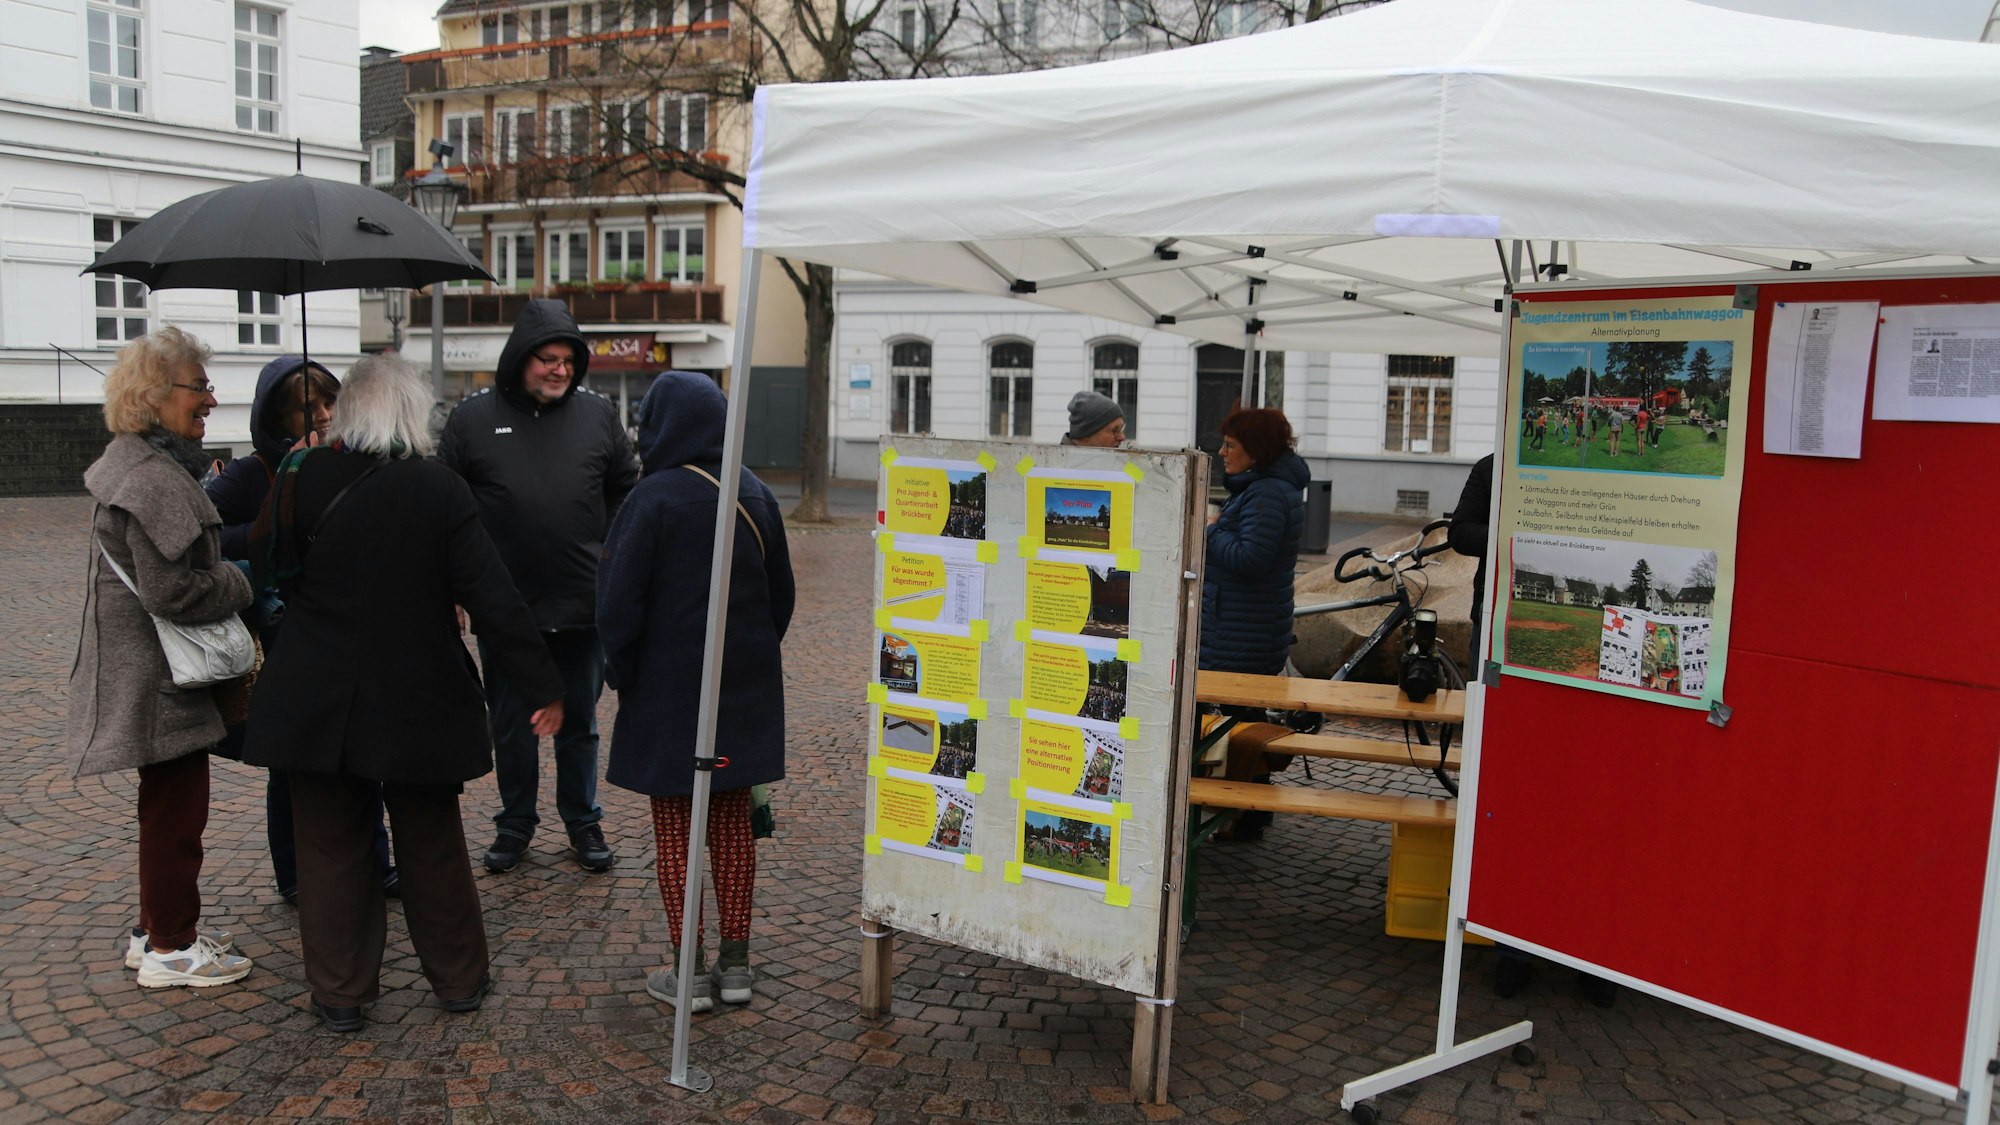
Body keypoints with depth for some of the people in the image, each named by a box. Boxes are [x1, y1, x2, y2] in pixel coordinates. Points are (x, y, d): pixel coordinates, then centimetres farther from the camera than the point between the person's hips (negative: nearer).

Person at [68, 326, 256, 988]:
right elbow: (171, 591, -26)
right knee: (176, 807, 1)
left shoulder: (142, 465, 12)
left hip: (150, 676, 11)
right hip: (163, 677, -11)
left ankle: (156, 928, 33)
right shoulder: (155, 481, -22)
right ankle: (169, 949, 13)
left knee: (168, 804, 20)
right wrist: (239, 585, -11)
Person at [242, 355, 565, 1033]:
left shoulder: (301, 480, -7)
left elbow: (267, 569, 8)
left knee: (330, 845, 12)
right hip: (420, 704, 0)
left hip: (317, 705, 1)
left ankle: (340, 993, 21)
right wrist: (542, 687, -7)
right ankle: (459, 979, 26)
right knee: (432, 845, 14)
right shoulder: (439, 489, -11)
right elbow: (494, 600, -12)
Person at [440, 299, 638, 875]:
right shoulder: (472, 418, 1)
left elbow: (626, 492, 11)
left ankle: (583, 822, 27)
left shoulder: (598, 414, 4)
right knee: (510, 724, 12)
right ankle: (515, 823, 28)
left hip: (583, 604, 1)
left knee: (579, 721, 12)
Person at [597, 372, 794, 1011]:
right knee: (732, 824, 13)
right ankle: (735, 965, 20)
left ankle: (687, 973, 12)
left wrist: (622, 674, 1)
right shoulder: (754, 495, 3)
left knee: (673, 832, 6)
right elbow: (781, 594, 11)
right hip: (746, 691, 5)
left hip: (669, 691, -5)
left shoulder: (654, 498, -16)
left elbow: (619, 602, -14)